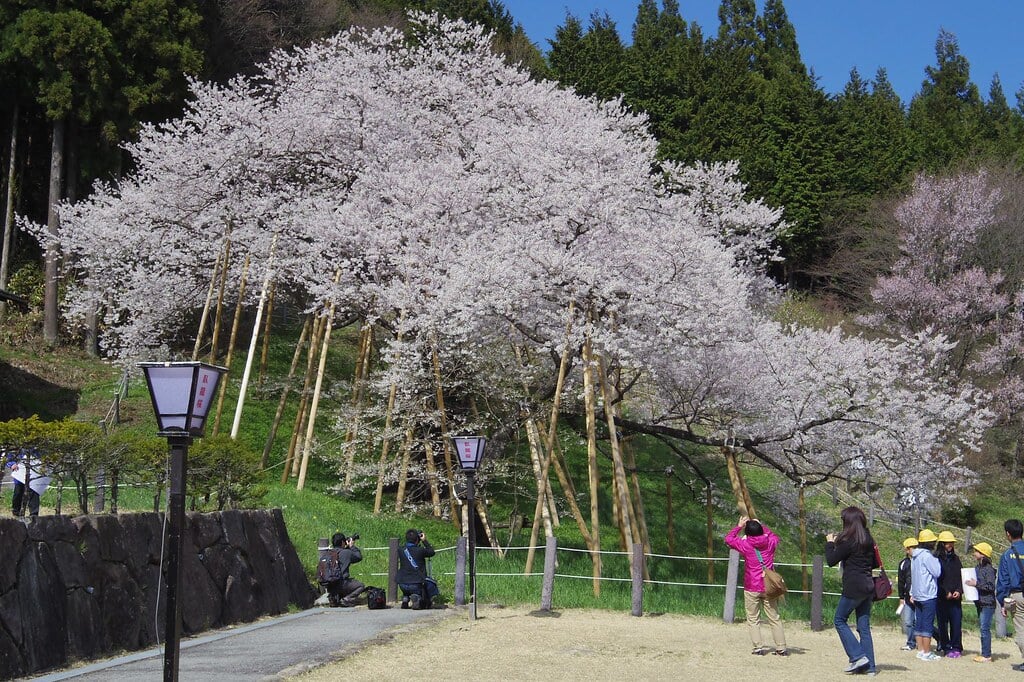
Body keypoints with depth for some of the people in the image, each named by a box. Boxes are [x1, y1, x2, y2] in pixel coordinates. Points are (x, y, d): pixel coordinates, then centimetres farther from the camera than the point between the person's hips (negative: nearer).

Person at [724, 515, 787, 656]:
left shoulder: (745, 545, -7)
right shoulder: (770, 542, 1)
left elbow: (728, 538, 8)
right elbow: (774, 536, 26)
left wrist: (739, 526, 16)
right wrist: (761, 525, 27)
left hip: (752, 589, -3)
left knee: (753, 620, 5)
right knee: (775, 619, 8)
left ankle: (758, 648, -3)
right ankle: (781, 648, 7)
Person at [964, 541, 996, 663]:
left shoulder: (989, 569, -12)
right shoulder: (978, 568, 13)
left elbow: (991, 586, -17)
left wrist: (977, 584, -19)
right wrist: (970, 583, 5)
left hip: (987, 604, -9)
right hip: (980, 603, 9)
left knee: (985, 629, -9)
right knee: (982, 629, 12)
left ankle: (986, 656, -7)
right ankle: (985, 654, 18)